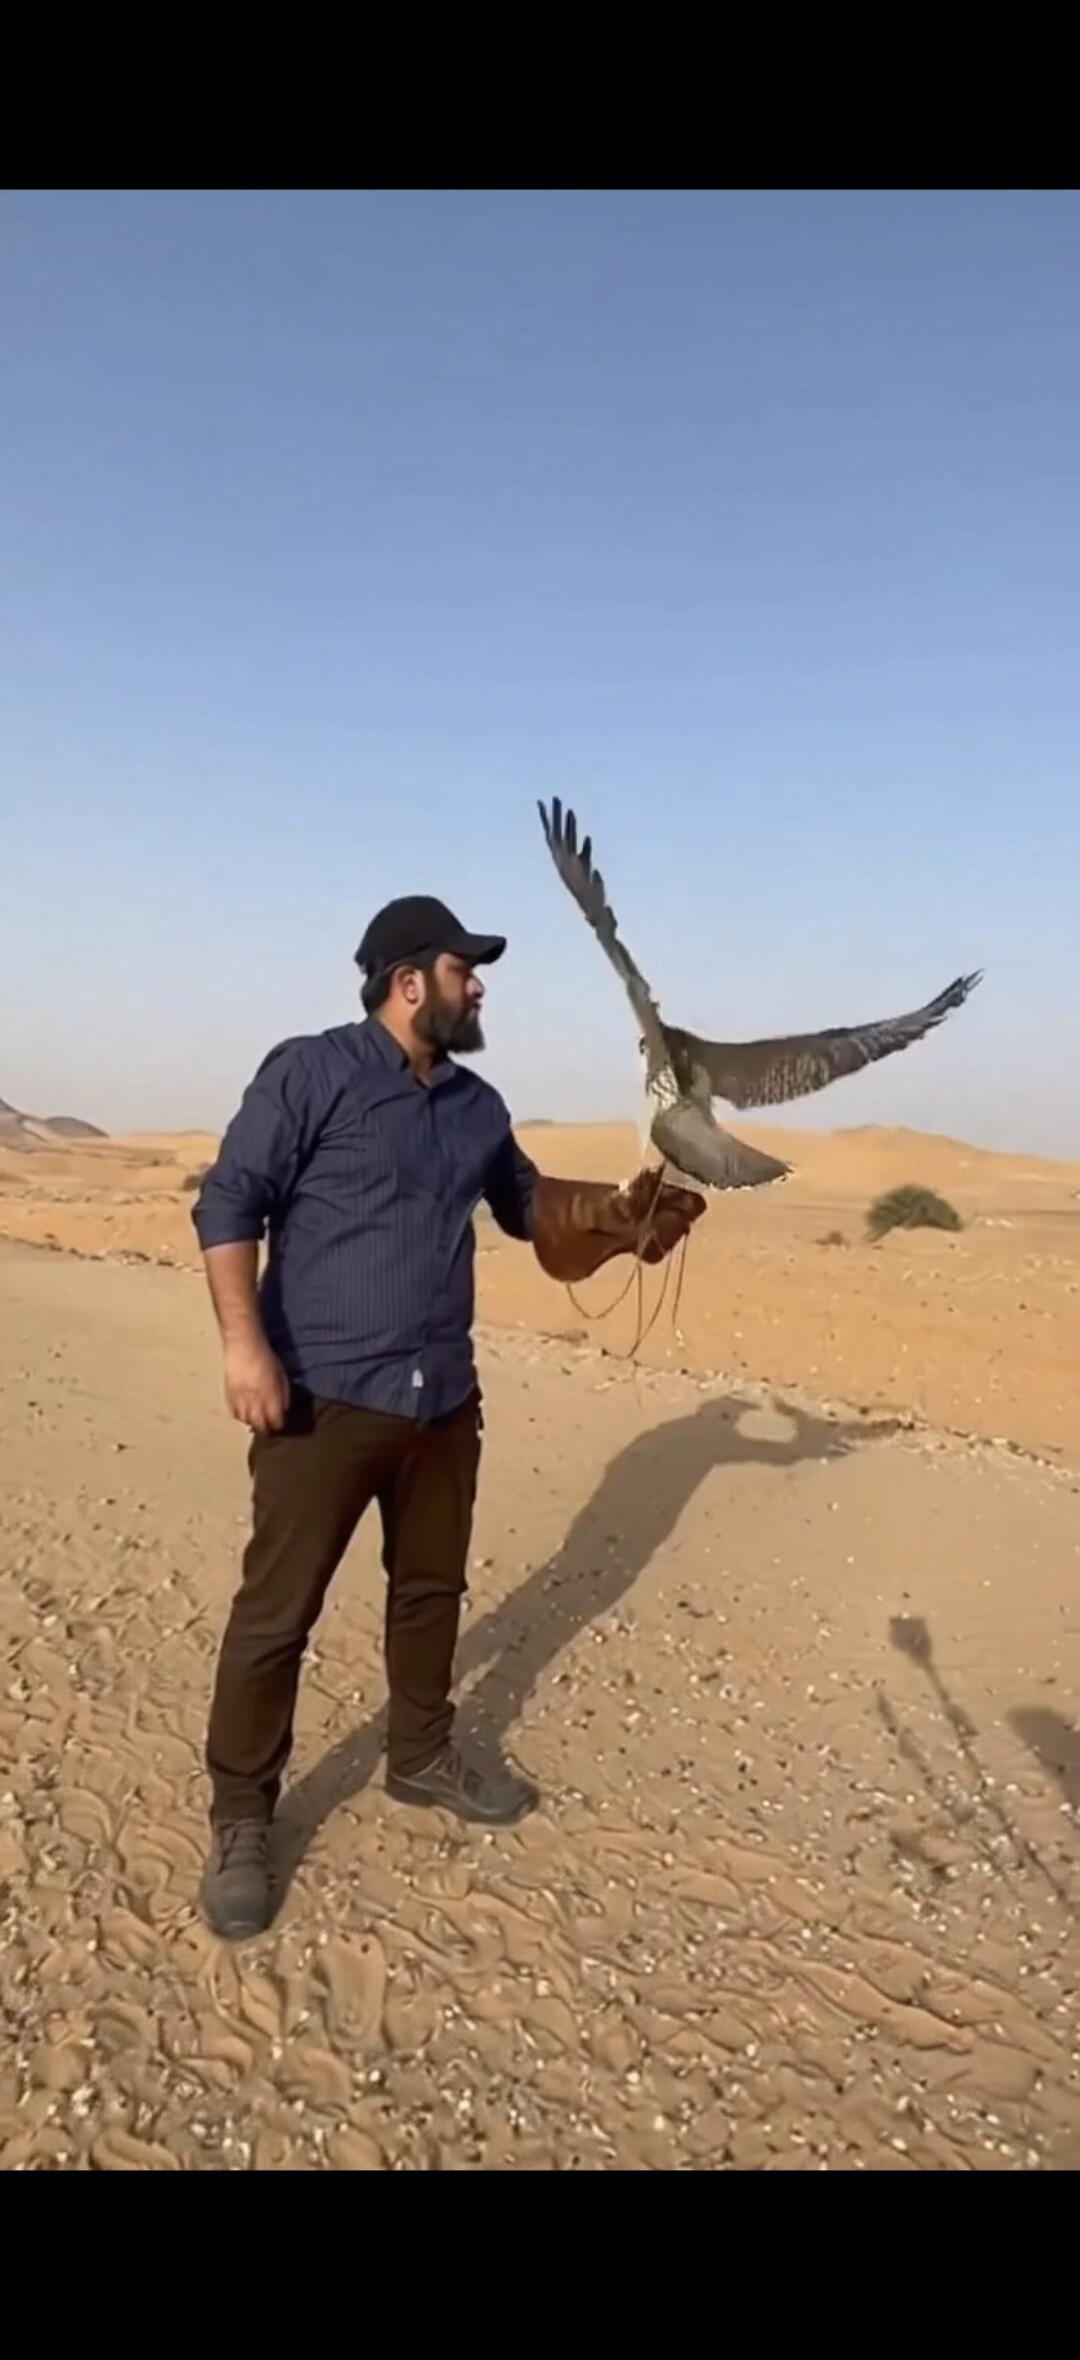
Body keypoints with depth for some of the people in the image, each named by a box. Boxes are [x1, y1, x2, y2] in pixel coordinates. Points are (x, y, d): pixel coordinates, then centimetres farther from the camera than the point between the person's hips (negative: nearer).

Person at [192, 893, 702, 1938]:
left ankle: (422, 1754, 41)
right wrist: (243, 1343, -20)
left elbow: (529, 1202, 26)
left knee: (431, 1586, 20)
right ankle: (240, 1821, 18)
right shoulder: (309, 1073, -9)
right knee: (276, 1609, 2)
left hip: (444, 1397, 7)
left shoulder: (479, 1106, 10)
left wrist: (627, 1213, 11)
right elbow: (227, 1205, -11)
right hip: (323, 1395, -6)